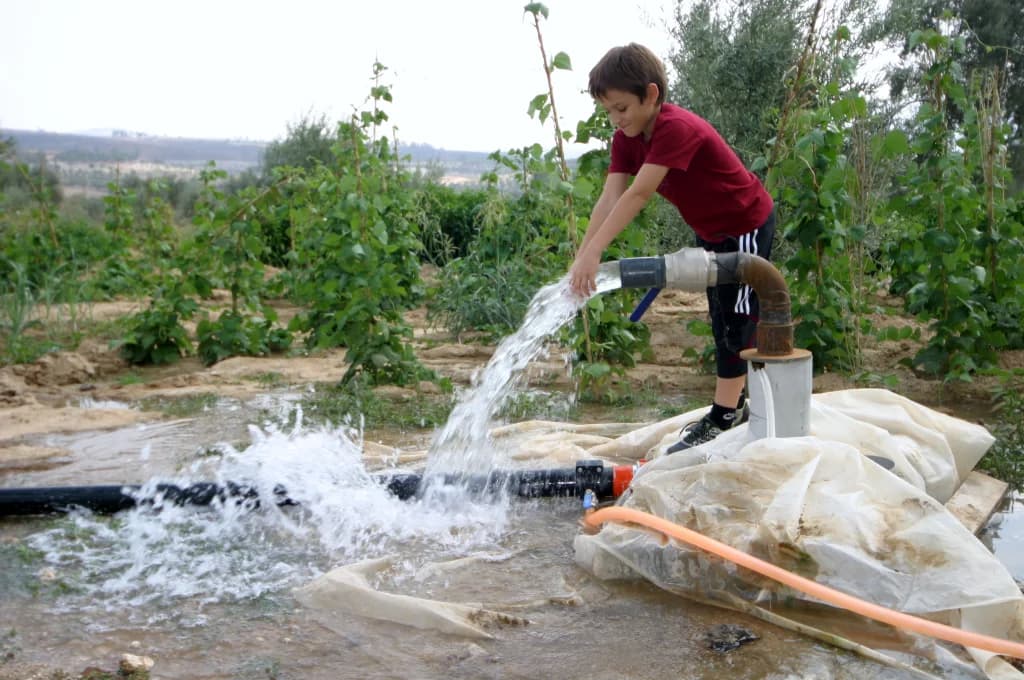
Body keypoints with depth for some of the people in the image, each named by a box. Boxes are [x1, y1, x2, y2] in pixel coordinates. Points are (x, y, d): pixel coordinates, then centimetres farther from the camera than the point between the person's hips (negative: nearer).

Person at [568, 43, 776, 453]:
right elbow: (610, 197, -17)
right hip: (710, 231, 9)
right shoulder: (626, 138, -9)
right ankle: (737, 403, 31)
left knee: (735, 320, -5)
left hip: (747, 224, -9)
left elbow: (638, 195, -41)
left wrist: (593, 253, -45)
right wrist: (581, 259, -27)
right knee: (722, 320, 17)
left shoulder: (678, 128, -34)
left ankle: (722, 419, 1)